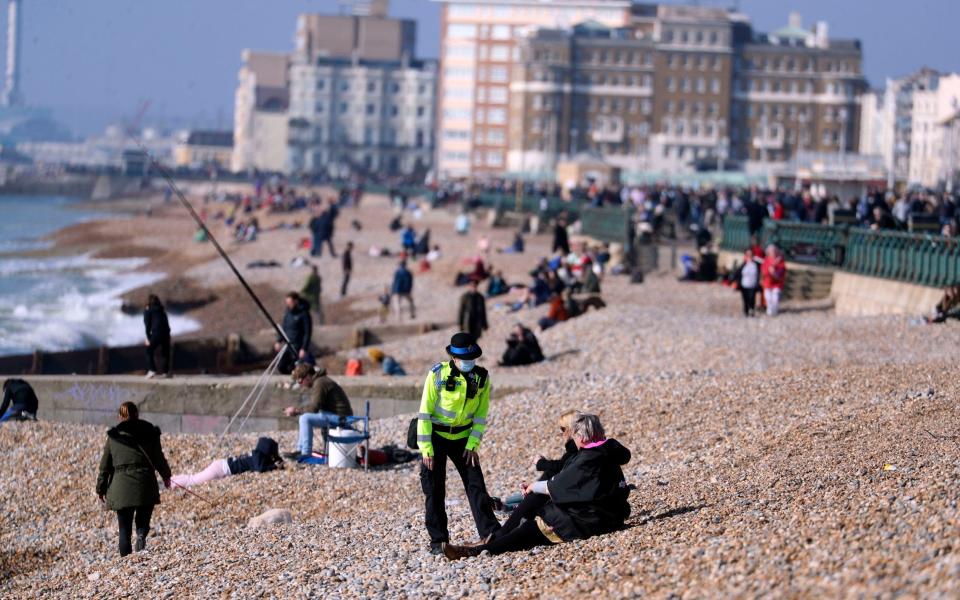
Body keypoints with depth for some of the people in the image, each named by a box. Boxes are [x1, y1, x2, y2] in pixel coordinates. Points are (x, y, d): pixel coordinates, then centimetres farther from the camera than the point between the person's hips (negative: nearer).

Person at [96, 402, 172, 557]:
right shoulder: (150, 433, 5)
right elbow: (158, 457, 8)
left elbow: (105, 465, 8)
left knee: (124, 529, 7)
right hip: (145, 485, 0)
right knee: (143, 522, 13)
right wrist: (166, 475, 26)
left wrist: (101, 489, 16)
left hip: (121, 487, 0)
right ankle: (141, 536, -19)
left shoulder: (113, 436, 7)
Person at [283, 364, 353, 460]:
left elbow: (314, 408, -21)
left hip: (340, 416, -11)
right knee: (305, 417, 20)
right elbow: (314, 407, 20)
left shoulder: (320, 383, -16)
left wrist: (296, 410, -11)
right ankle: (300, 450, 18)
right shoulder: (318, 381, 16)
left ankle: (306, 454, -19)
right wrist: (298, 411, 7)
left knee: (305, 419, -22)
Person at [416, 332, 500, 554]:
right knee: (434, 489, -1)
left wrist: (473, 444, -6)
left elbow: (481, 414, 2)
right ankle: (438, 540, 6)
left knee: (476, 484, -1)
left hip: (462, 437, 3)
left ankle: (491, 532, 5)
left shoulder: (482, 377, -6)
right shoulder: (438, 374, -15)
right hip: (436, 436, -3)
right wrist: (426, 448, -15)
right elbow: (425, 411, -13)